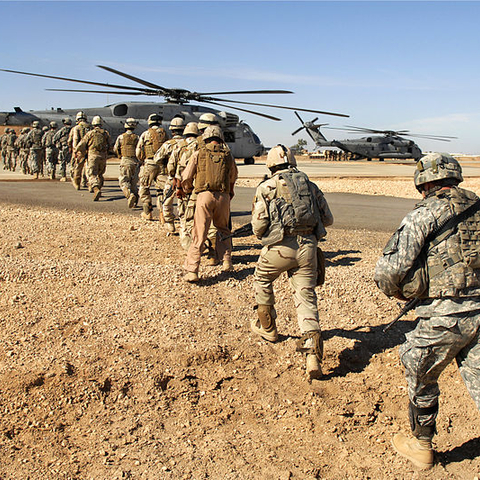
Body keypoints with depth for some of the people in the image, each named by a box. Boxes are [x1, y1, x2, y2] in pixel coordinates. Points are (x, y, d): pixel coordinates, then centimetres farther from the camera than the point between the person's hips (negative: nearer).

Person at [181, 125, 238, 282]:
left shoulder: (199, 154, 7)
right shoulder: (227, 154, 12)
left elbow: (186, 177, 7)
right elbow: (233, 177, 23)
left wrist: (187, 190, 27)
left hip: (204, 195, -2)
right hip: (223, 196, 2)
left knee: (199, 235, 0)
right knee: (223, 230, 24)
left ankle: (191, 270, -4)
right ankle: (226, 261, 19)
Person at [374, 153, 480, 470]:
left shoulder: (426, 214, -10)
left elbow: (389, 269, -16)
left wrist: (396, 291, 3)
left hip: (445, 316, -5)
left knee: (421, 377, 17)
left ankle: (422, 446, 34)